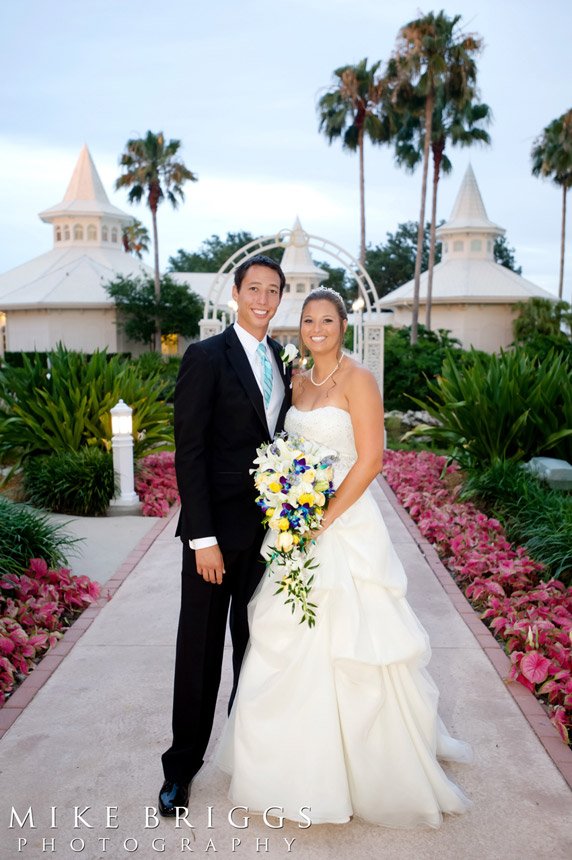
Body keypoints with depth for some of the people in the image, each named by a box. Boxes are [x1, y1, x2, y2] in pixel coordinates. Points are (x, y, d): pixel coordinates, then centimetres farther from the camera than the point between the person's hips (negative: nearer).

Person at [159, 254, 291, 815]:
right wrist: (203, 538, -19)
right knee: (200, 649, 7)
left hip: (268, 528, 6)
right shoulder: (206, 357, -10)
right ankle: (182, 765, 25)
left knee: (254, 645, 18)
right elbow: (189, 452, -15)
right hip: (217, 531, -5)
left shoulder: (282, 360, 10)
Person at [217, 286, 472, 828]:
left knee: (347, 643, 1)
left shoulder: (357, 379, -11)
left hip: (345, 523, -7)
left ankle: (368, 769, 25)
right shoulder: (300, 381, 11)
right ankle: (304, 763, 37)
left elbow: (370, 461, -16)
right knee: (291, 641, 14)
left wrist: (323, 521, -18)